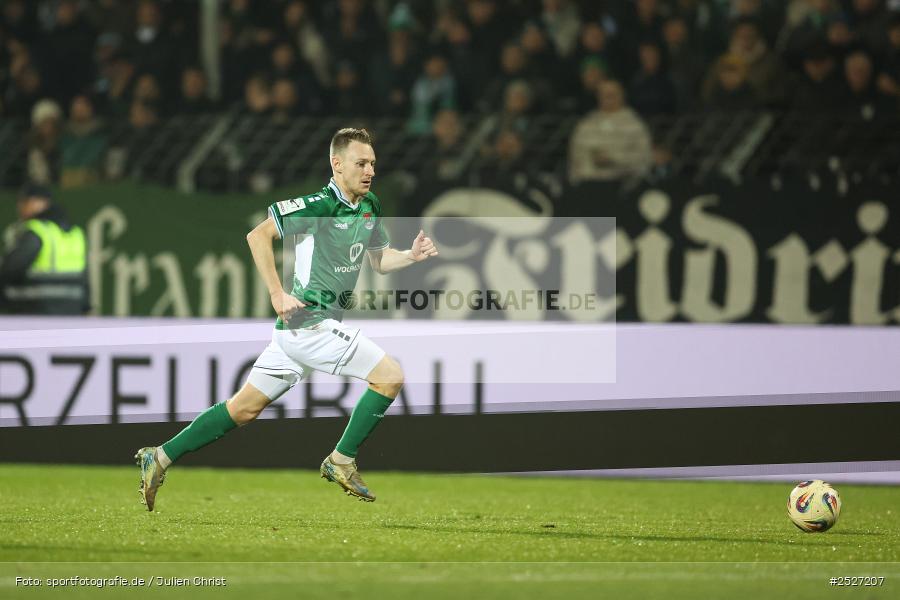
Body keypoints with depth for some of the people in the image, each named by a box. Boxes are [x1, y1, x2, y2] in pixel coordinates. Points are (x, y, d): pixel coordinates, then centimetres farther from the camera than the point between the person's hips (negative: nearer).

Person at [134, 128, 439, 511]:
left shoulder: (370, 208, 11)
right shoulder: (320, 205, -16)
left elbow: (379, 260, 24)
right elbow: (258, 235, -17)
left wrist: (413, 256, 3)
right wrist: (277, 294, -20)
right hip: (310, 323, -9)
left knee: (244, 408, 12)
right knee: (390, 376, -10)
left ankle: (160, 458, 16)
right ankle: (341, 461, 1)